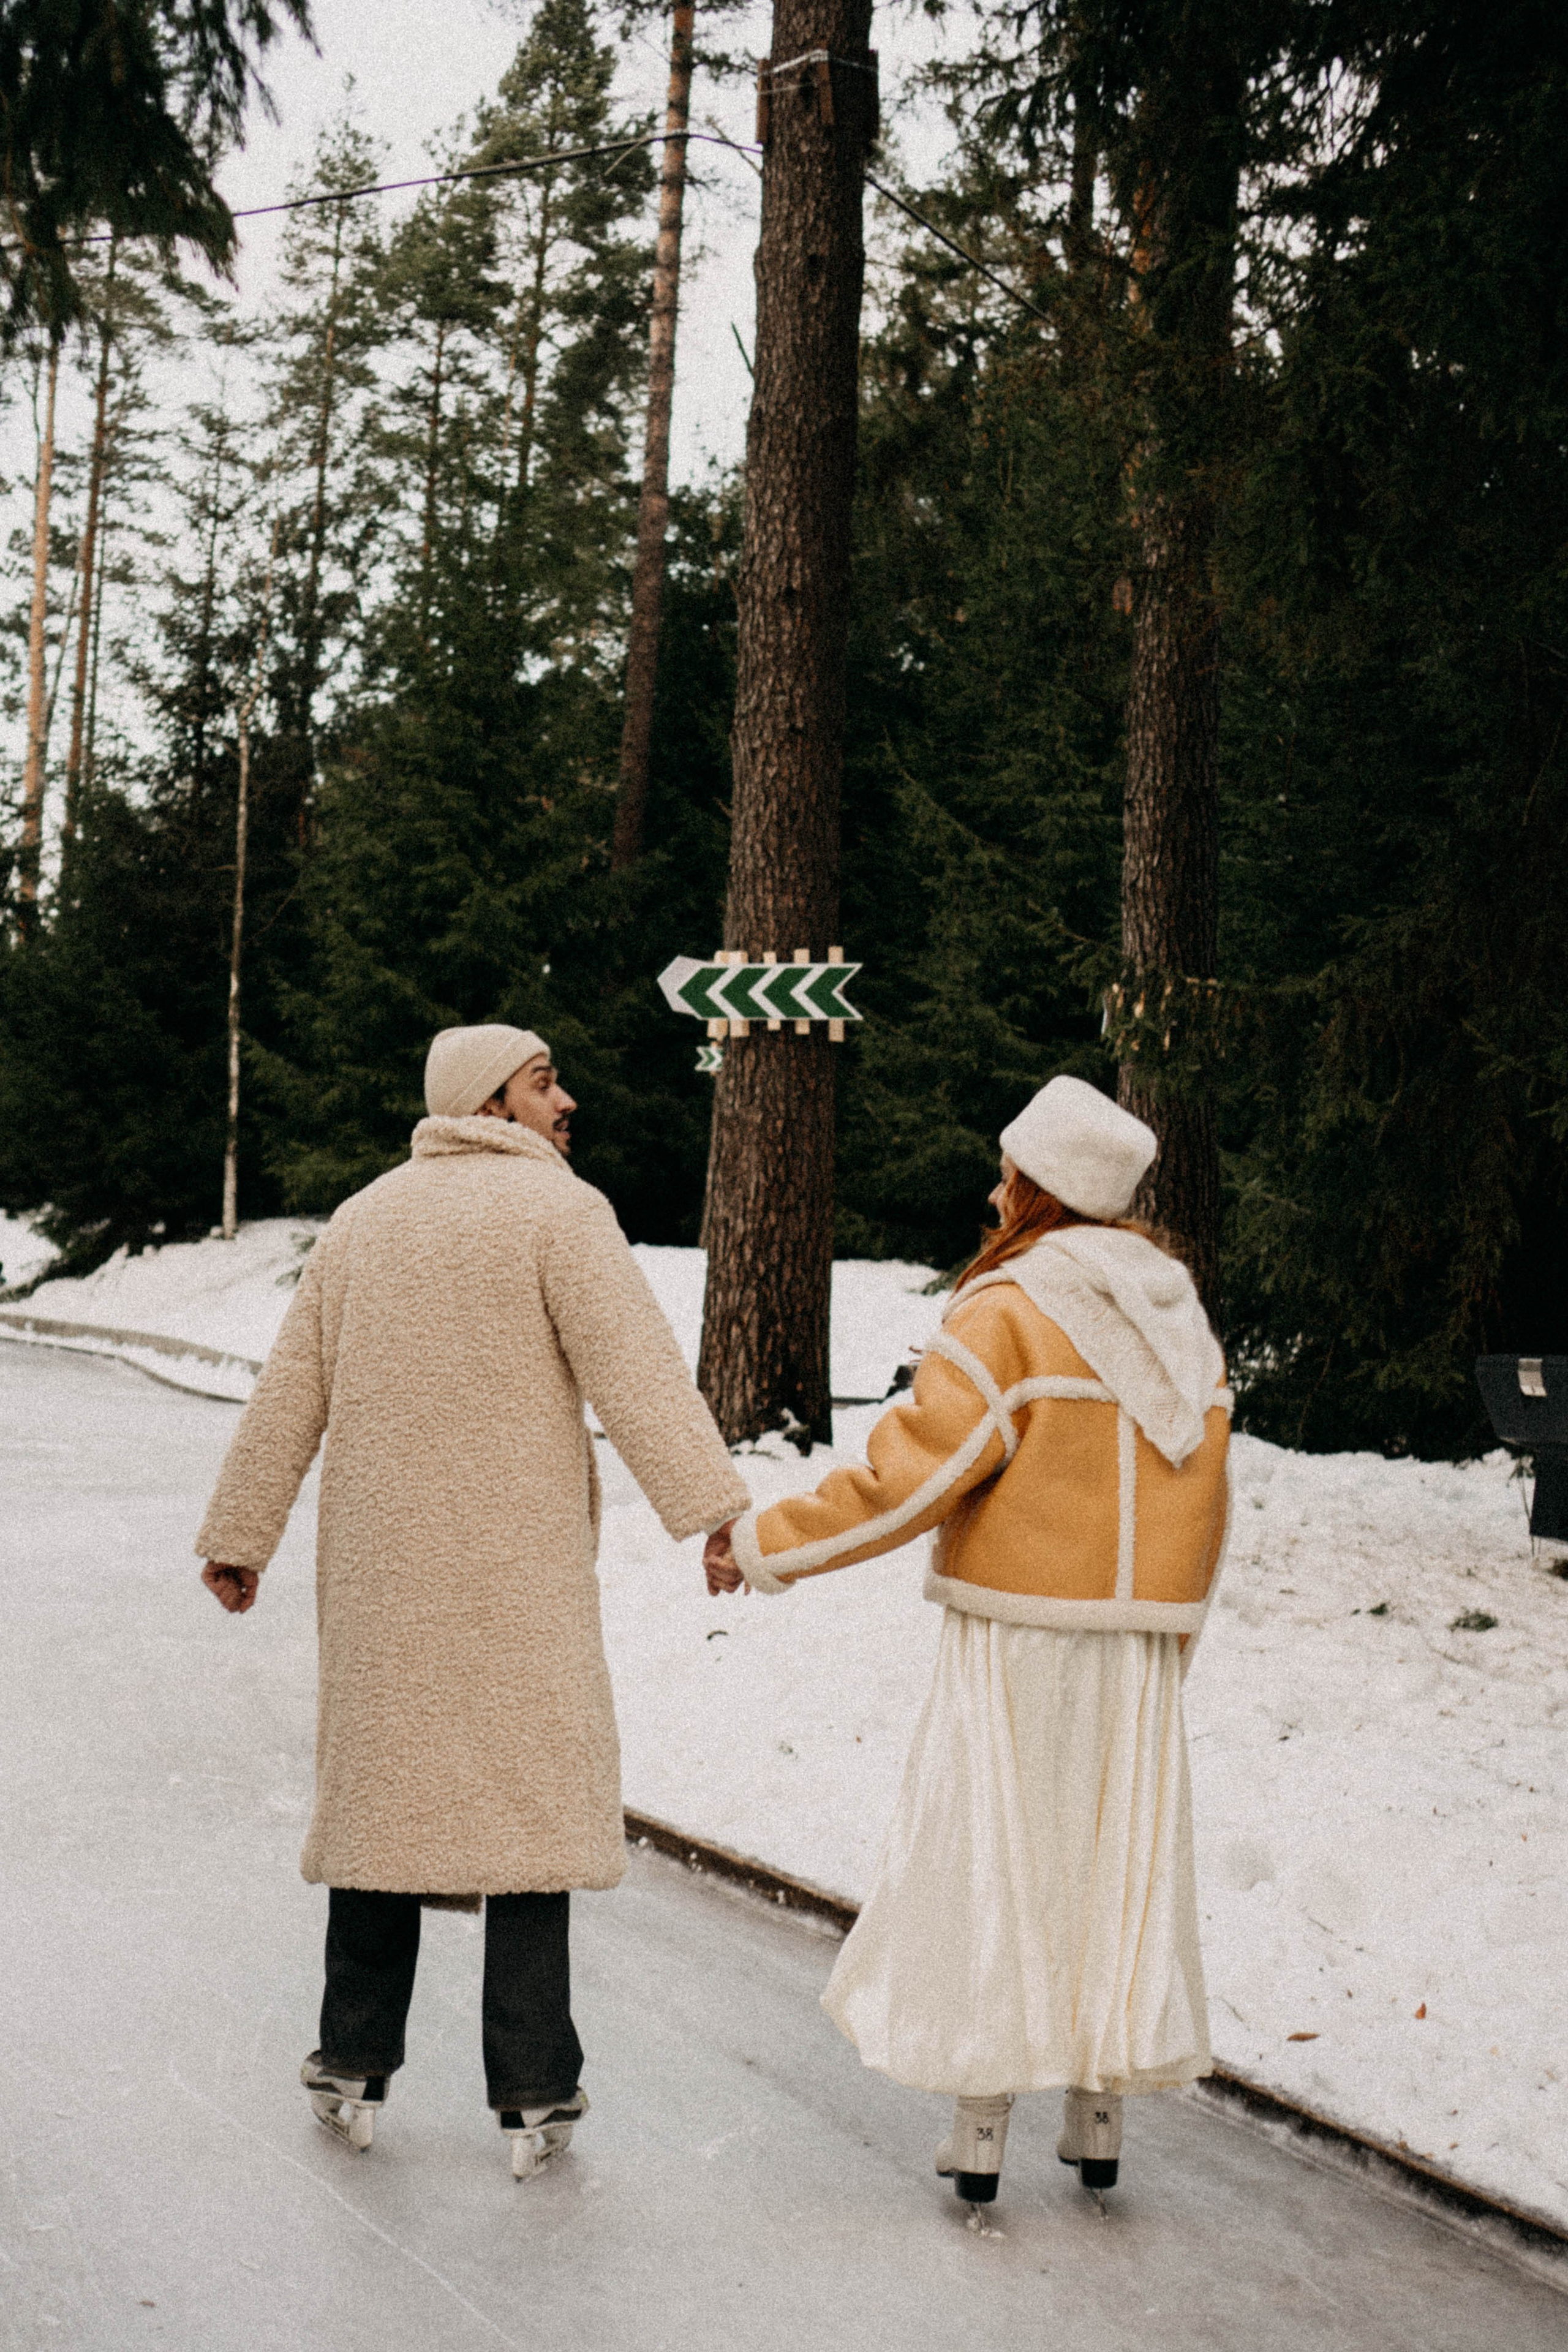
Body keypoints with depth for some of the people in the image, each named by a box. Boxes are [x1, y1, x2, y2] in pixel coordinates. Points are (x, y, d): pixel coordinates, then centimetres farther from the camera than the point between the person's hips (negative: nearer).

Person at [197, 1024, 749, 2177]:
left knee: (384, 1785, 14)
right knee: (529, 1793, 0)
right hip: (516, 1565, -5)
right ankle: (536, 2096, 3)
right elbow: (635, 1371, -17)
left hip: (381, 1571, 5)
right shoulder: (556, 1207, -7)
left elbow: (290, 1393, 15)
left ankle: (354, 2067, 21)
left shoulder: (362, 1219, 13)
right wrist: (715, 1510, -20)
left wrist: (239, 1537, 21)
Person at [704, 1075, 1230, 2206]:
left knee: (989, 1862, 3)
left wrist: (766, 1543, -11)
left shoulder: (1009, 1313, -13)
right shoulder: (1181, 1320, 9)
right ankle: (1100, 2118, 18)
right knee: (1117, 1859, 13)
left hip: (1020, 1635, -6)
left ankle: (982, 2124, 6)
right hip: (1141, 1643, 6)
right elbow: (1203, 1506, 14)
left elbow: (912, 1471, -18)